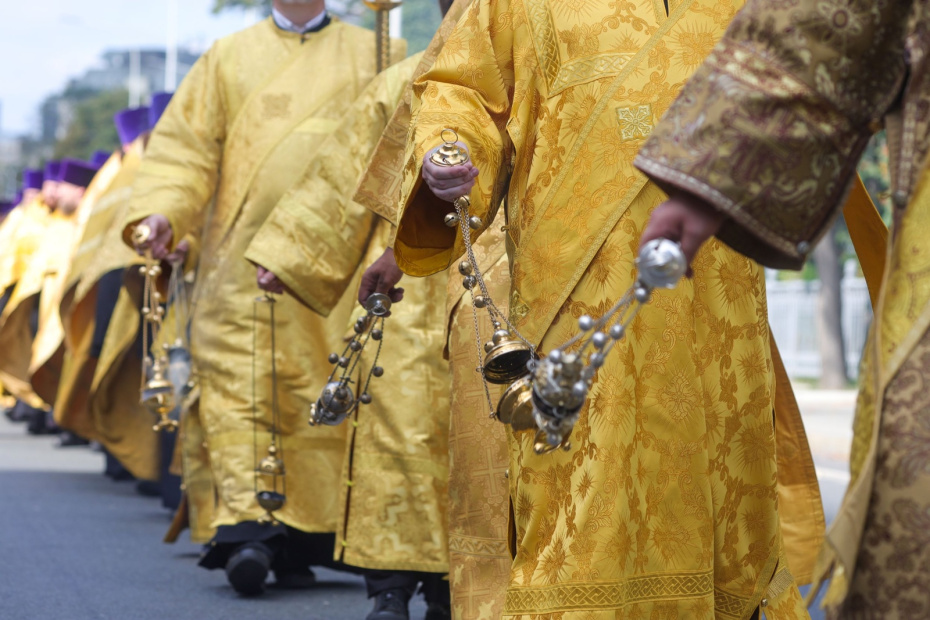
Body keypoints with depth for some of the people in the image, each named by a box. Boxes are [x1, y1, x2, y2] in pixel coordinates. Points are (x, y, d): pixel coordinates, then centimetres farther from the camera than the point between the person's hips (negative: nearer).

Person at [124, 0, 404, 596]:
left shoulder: (373, 54, 14)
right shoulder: (229, 57, 16)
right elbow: (185, 143, 9)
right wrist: (161, 209, -9)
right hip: (245, 262, 0)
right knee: (240, 390, -11)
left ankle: (301, 539, 3)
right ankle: (244, 528, -17)